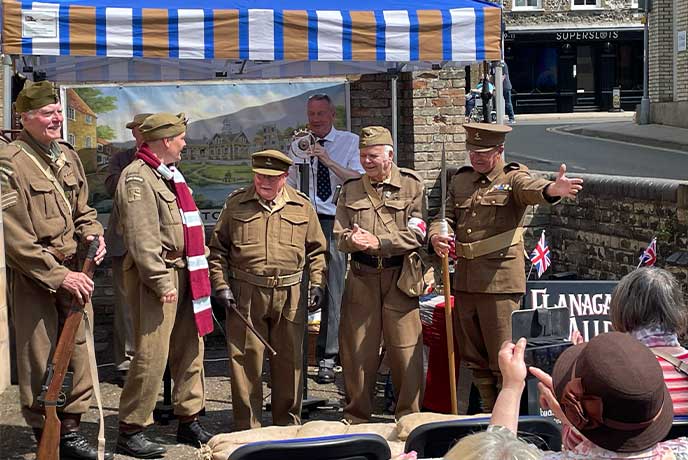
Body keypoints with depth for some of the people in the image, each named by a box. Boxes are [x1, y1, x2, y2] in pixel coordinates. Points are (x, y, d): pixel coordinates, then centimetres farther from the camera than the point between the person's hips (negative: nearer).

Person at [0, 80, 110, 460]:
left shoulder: (68, 156, 11)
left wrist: (92, 233, 0)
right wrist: (58, 276, -19)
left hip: (73, 272, 7)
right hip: (31, 276, -7)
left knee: (79, 353, 10)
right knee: (38, 361, 2)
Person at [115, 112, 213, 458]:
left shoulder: (169, 175, 19)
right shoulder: (137, 177, -12)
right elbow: (142, 238, -20)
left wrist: (197, 272, 19)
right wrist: (162, 282, -22)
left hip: (184, 273, 10)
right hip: (157, 275, -10)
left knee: (190, 350, 14)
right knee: (152, 355, -9)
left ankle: (189, 421, 25)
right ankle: (130, 432, -1)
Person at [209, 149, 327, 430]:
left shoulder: (302, 206, 8)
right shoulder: (235, 204, 5)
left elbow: (316, 250, 15)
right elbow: (217, 250, 10)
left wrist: (317, 283, 4)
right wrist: (221, 285, 1)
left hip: (290, 296, 1)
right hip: (245, 295, -1)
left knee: (289, 361, 7)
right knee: (245, 360, 0)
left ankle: (288, 423, 21)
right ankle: (248, 427, 10)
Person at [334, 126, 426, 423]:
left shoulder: (411, 186, 1)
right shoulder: (351, 189, 12)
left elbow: (416, 235, -9)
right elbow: (339, 236, 7)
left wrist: (377, 242, -16)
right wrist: (353, 240, -15)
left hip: (400, 278, -3)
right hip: (361, 278, 3)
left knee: (406, 351, -1)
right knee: (357, 351, 6)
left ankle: (409, 418, 11)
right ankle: (356, 419, 18)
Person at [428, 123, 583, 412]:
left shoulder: (513, 178, -3)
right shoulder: (460, 181, 15)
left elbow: (531, 189, -24)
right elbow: (446, 217, 13)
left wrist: (553, 190, -49)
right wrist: (437, 236, -12)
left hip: (500, 280, -6)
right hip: (464, 279, 6)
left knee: (503, 358, -4)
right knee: (474, 357, 14)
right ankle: (489, 415, 27)